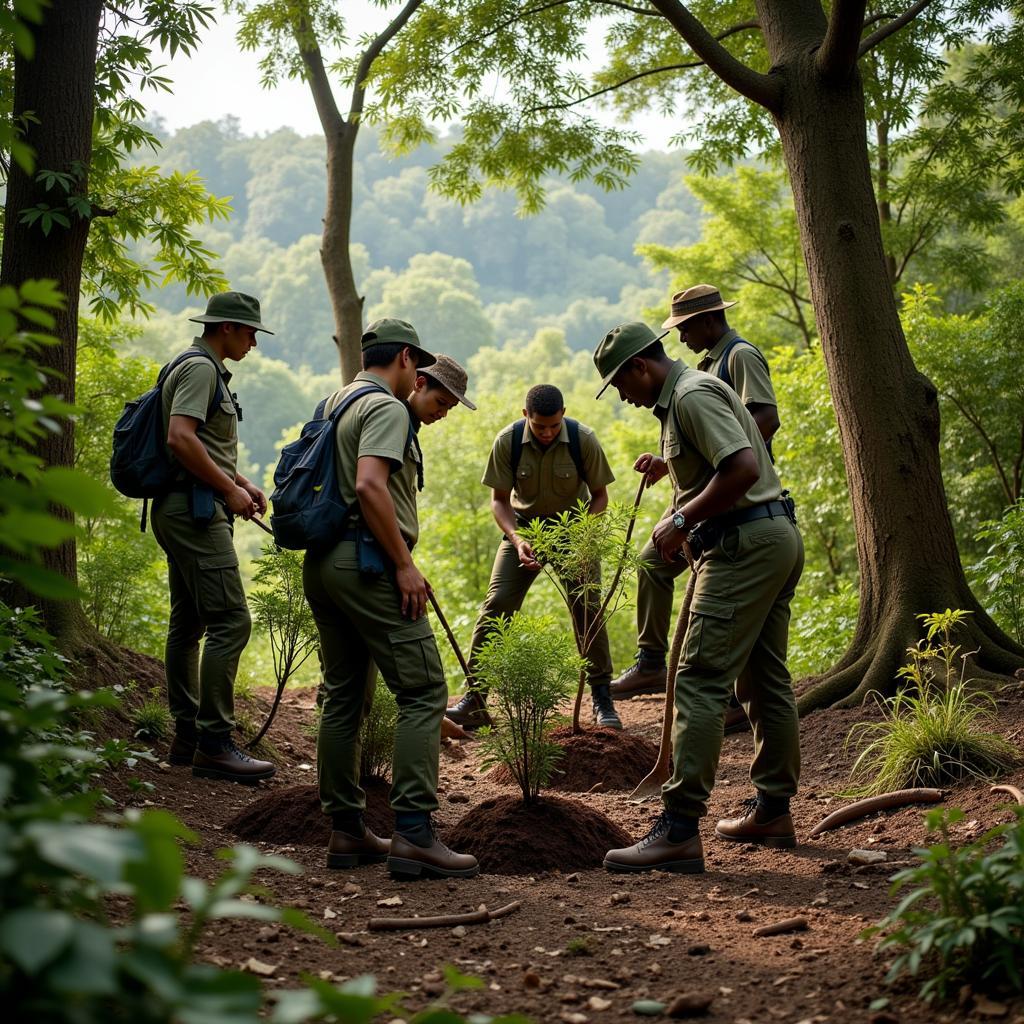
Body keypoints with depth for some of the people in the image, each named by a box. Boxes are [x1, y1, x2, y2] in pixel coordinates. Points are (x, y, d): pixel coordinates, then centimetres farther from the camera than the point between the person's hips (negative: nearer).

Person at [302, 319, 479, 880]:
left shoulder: (336, 403, 21)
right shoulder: (386, 407, -8)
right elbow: (369, 486, -23)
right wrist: (404, 562, -19)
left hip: (321, 564, 10)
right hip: (367, 561, -10)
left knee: (344, 698, 12)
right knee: (423, 691, -8)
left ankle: (345, 831, 17)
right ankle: (413, 834, -14)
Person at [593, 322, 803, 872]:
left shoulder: (692, 395, -13)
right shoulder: (692, 391, 20)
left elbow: (743, 468, -25)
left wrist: (682, 519, -18)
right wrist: (672, 466, 22)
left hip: (745, 542, -11)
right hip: (777, 537, 11)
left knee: (701, 679, -13)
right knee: (764, 679, 16)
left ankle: (679, 830, -15)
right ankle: (773, 811, 25)